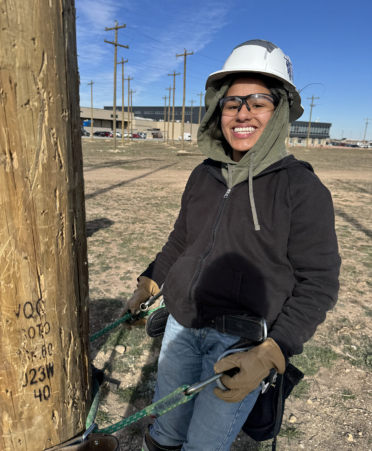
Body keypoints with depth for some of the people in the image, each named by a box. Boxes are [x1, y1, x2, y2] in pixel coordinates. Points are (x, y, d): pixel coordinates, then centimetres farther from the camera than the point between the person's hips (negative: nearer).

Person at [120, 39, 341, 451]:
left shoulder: (302, 188, -11)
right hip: (182, 325, 5)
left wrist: (270, 355, -19)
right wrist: (149, 283, 15)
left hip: (244, 341, -4)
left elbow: (318, 283, -11)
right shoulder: (204, 175, 4)